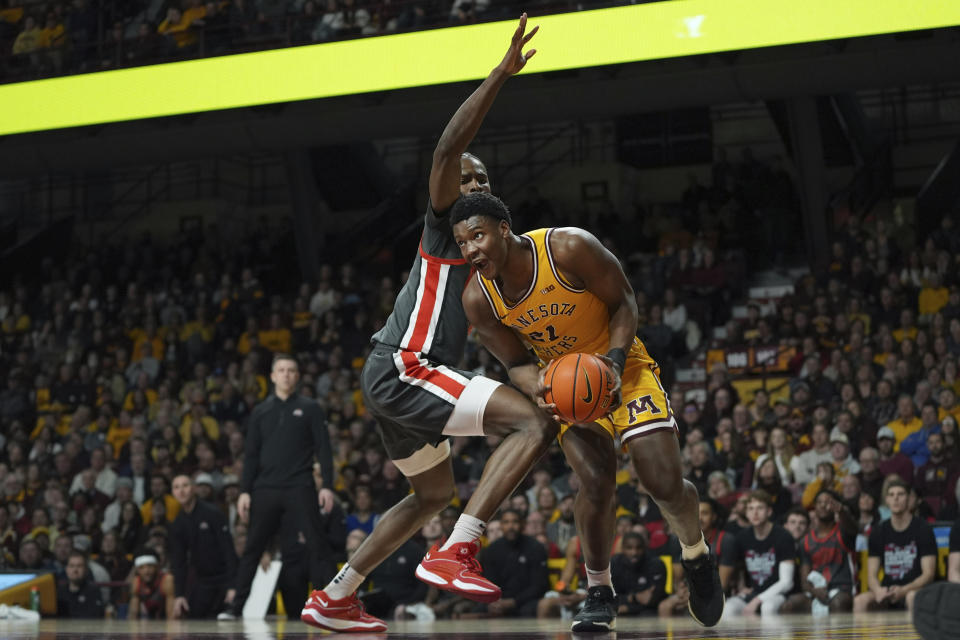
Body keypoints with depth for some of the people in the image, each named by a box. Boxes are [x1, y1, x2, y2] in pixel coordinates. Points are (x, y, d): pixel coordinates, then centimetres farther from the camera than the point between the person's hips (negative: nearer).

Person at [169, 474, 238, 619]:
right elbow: (178, 562, 5)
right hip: (203, 582, 5)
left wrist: (233, 586, -24)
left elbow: (228, 549, -16)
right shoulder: (177, 525, 5)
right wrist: (179, 595, -7)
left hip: (224, 578, -5)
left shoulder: (212, 513, -11)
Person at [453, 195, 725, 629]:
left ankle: (696, 553, 22)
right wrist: (536, 390, -27)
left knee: (665, 483, -10)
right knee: (596, 484, -18)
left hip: (621, 363, -2)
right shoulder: (478, 299, -16)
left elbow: (623, 302, -14)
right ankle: (599, 593, 1)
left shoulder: (569, 248, -28)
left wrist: (614, 360, -28)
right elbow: (516, 363, -4)